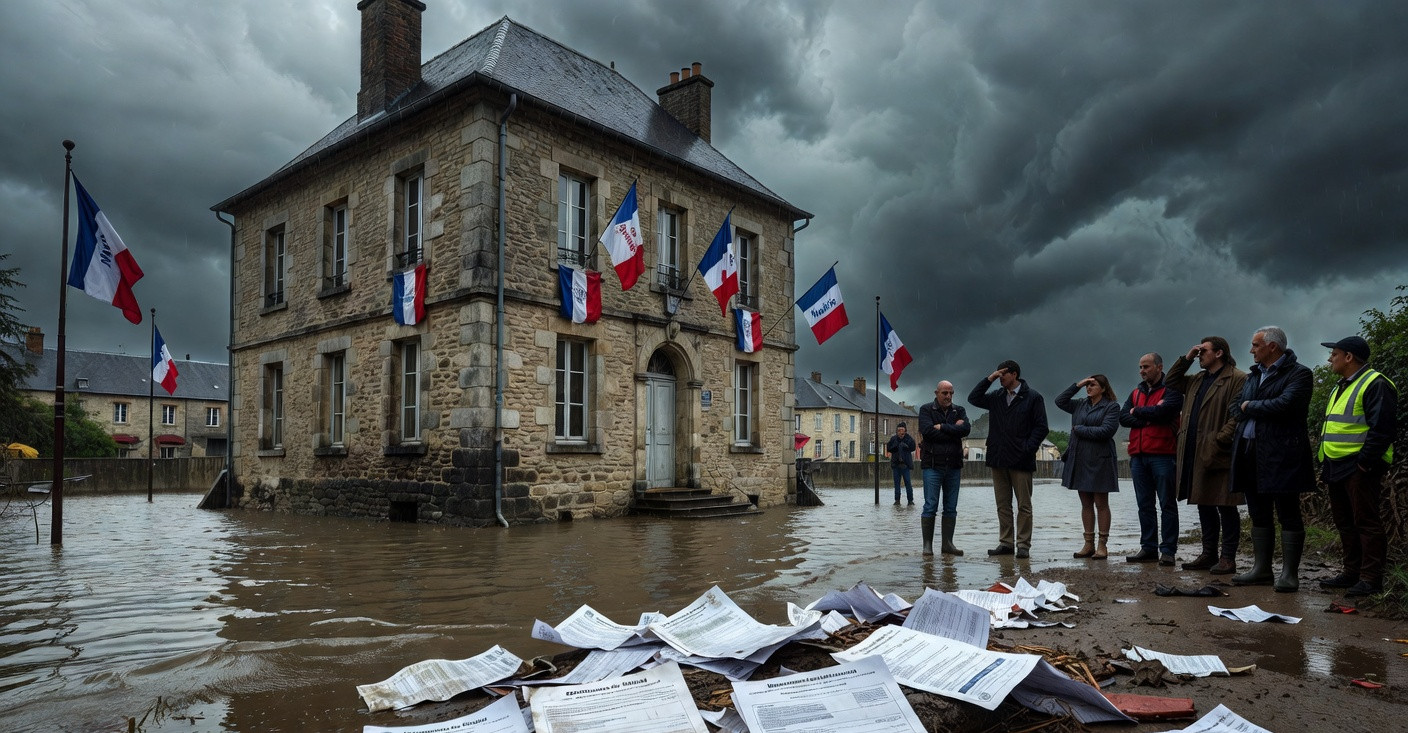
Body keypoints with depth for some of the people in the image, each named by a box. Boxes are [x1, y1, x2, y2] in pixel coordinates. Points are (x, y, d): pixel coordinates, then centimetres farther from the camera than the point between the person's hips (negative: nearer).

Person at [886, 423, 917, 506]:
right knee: (896, 483, 7)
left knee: (908, 482, -2)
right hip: (896, 464, 3)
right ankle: (897, 500, 13)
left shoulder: (908, 438, -2)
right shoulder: (893, 439, 4)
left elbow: (912, 447, -13)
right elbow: (888, 449, -1)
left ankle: (910, 500, 6)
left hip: (905, 464, -3)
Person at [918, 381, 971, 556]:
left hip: (954, 465, 4)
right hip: (932, 465, -4)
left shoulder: (959, 410, 12)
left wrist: (942, 427, -11)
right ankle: (927, 544, 2)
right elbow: (927, 431, -15)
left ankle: (948, 543, 15)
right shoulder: (926, 410, 3)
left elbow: (966, 429, -7)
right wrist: (953, 430, -8)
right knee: (930, 506, -5)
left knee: (951, 507, 7)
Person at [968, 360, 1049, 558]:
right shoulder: (996, 397, 14)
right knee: (1002, 505, 8)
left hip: (1021, 460, -5)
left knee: (1024, 505, 2)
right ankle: (1006, 543, 14)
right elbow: (973, 398, 11)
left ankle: (1023, 545, 7)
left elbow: (1041, 427, -4)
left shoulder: (1033, 397, -1)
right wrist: (989, 379, 2)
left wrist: (1027, 449, -13)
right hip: (998, 460, 5)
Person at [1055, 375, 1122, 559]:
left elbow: (1105, 431, -15)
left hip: (1100, 461, -6)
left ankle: (1102, 546, 6)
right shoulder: (1081, 405, 15)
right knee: (1086, 504, 8)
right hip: (1079, 459, 6)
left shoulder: (1111, 407, -4)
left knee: (1101, 504, 0)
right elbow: (1060, 401, 16)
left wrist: (1079, 429, -7)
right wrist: (1077, 385, 8)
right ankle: (1089, 544, 13)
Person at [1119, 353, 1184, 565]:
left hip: (1162, 454, -6)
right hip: (1138, 455, 6)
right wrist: (1149, 418, -8)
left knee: (1167, 504, -1)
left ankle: (1168, 550, 1)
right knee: (1145, 505, 8)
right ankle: (1148, 548, 14)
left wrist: (1138, 412, -1)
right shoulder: (1136, 393, 19)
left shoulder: (1171, 390, -1)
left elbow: (1163, 411, -19)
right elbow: (1123, 418, 7)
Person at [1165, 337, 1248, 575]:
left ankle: (1228, 558, 6)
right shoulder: (1197, 380, 19)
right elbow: (1170, 382, 28)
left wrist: (1219, 440, -20)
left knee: (1225, 507, -2)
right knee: (1204, 505, 13)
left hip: (1219, 454, -8)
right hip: (1195, 453, 9)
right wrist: (1186, 359, 16)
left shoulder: (1237, 379, -7)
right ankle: (1209, 554, 21)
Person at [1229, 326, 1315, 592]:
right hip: (1250, 452, 8)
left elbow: (1284, 405, -21)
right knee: (1259, 514, 12)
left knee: (1288, 515, 0)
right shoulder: (1253, 375, 17)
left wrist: (1249, 407, -6)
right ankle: (1261, 570, 20)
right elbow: (1235, 408, 17)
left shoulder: (1298, 373, -6)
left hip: (1281, 454, -8)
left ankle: (1289, 574, 5)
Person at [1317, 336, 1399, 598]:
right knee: (1345, 523, 14)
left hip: (1359, 468, -10)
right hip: (1337, 468, 10)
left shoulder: (1376, 385, -11)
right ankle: (1352, 573, 22)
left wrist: (1364, 463, -21)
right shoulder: (1341, 387, 20)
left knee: (1366, 522, -5)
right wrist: (1325, 463, 17)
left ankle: (1371, 579, 0)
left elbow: (1382, 429, -19)